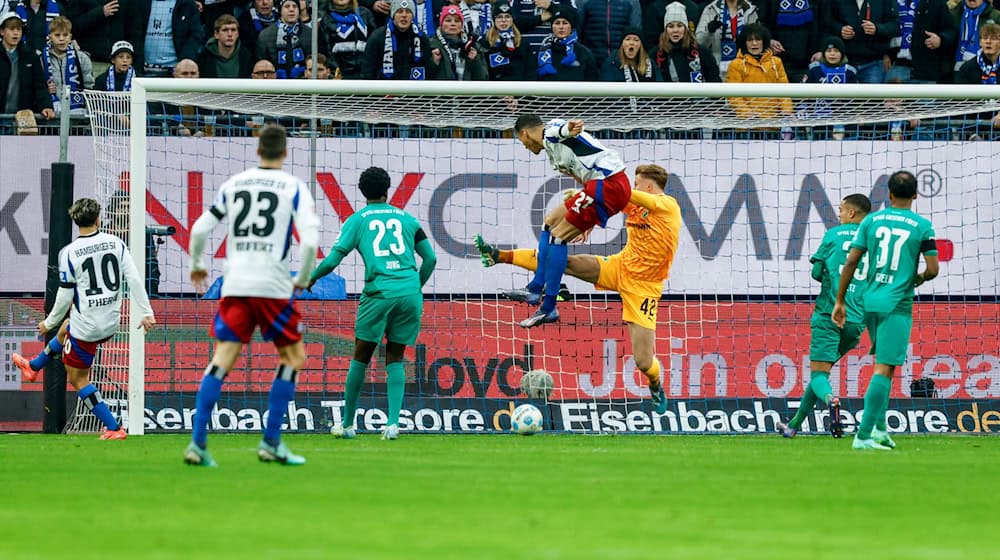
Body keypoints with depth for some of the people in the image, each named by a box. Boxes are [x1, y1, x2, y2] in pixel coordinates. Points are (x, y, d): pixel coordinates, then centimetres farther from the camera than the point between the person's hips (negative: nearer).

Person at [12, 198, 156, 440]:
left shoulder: (69, 253, -15)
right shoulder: (116, 243, -5)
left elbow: (65, 296, -10)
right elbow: (134, 279, -8)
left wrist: (49, 323, 6)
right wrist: (146, 312, -2)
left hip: (86, 325, -6)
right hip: (111, 323, 6)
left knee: (78, 379, 11)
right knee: (65, 329, 35)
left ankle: (114, 428, 6)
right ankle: (33, 367, 57)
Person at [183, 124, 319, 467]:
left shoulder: (233, 184, 11)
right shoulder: (294, 188, 0)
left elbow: (199, 229, 11)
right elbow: (310, 240, -10)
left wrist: (196, 266, 28)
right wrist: (303, 279, 6)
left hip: (234, 285, 3)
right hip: (273, 287, -3)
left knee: (221, 362, 2)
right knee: (293, 358, 13)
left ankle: (197, 443, -10)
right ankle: (271, 443, 6)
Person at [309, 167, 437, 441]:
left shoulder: (357, 220, 8)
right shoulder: (406, 219, 15)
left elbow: (334, 258, 1)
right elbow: (430, 258, 15)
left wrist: (312, 277, 18)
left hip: (379, 292, -2)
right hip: (410, 294, 2)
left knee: (361, 357, 9)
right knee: (395, 359, 10)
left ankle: (347, 424, 12)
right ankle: (393, 422, -6)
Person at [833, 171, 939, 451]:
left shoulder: (871, 221, 5)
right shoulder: (922, 226, -3)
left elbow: (851, 262, 3)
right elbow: (932, 269, -6)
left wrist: (840, 300, 10)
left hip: (871, 301, 4)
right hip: (898, 303, -4)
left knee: (884, 364, 20)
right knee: (885, 368, -6)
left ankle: (879, 427, 16)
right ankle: (864, 435, -12)